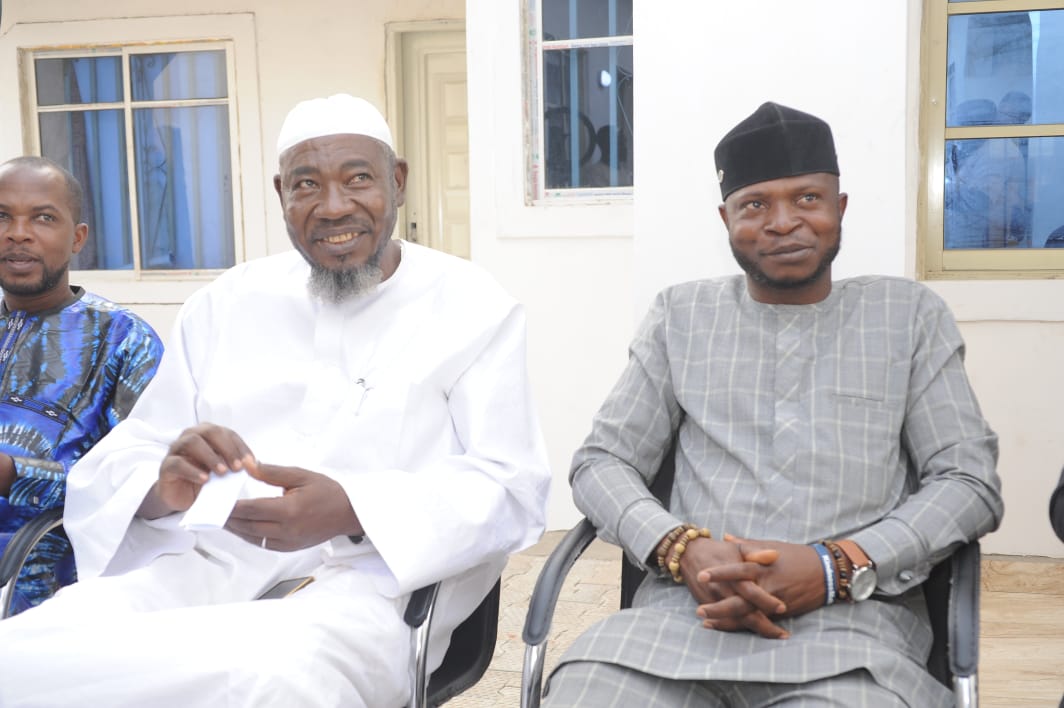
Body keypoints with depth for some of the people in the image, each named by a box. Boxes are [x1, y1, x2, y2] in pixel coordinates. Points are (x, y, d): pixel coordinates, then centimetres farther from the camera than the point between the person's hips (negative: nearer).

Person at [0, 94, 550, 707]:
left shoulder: (473, 308, 5)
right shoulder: (225, 304, 15)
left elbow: (513, 488, -4)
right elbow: (114, 468, 11)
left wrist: (352, 511, -22)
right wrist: (164, 489, -16)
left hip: (367, 580, -1)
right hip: (204, 566, 2)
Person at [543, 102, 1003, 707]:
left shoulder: (910, 315, 14)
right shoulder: (682, 315, 16)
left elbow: (971, 481, 7)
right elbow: (601, 462, 12)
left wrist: (837, 566, -11)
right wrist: (681, 547, -10)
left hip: (852, 615, -1)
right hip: (688, 607, 1)